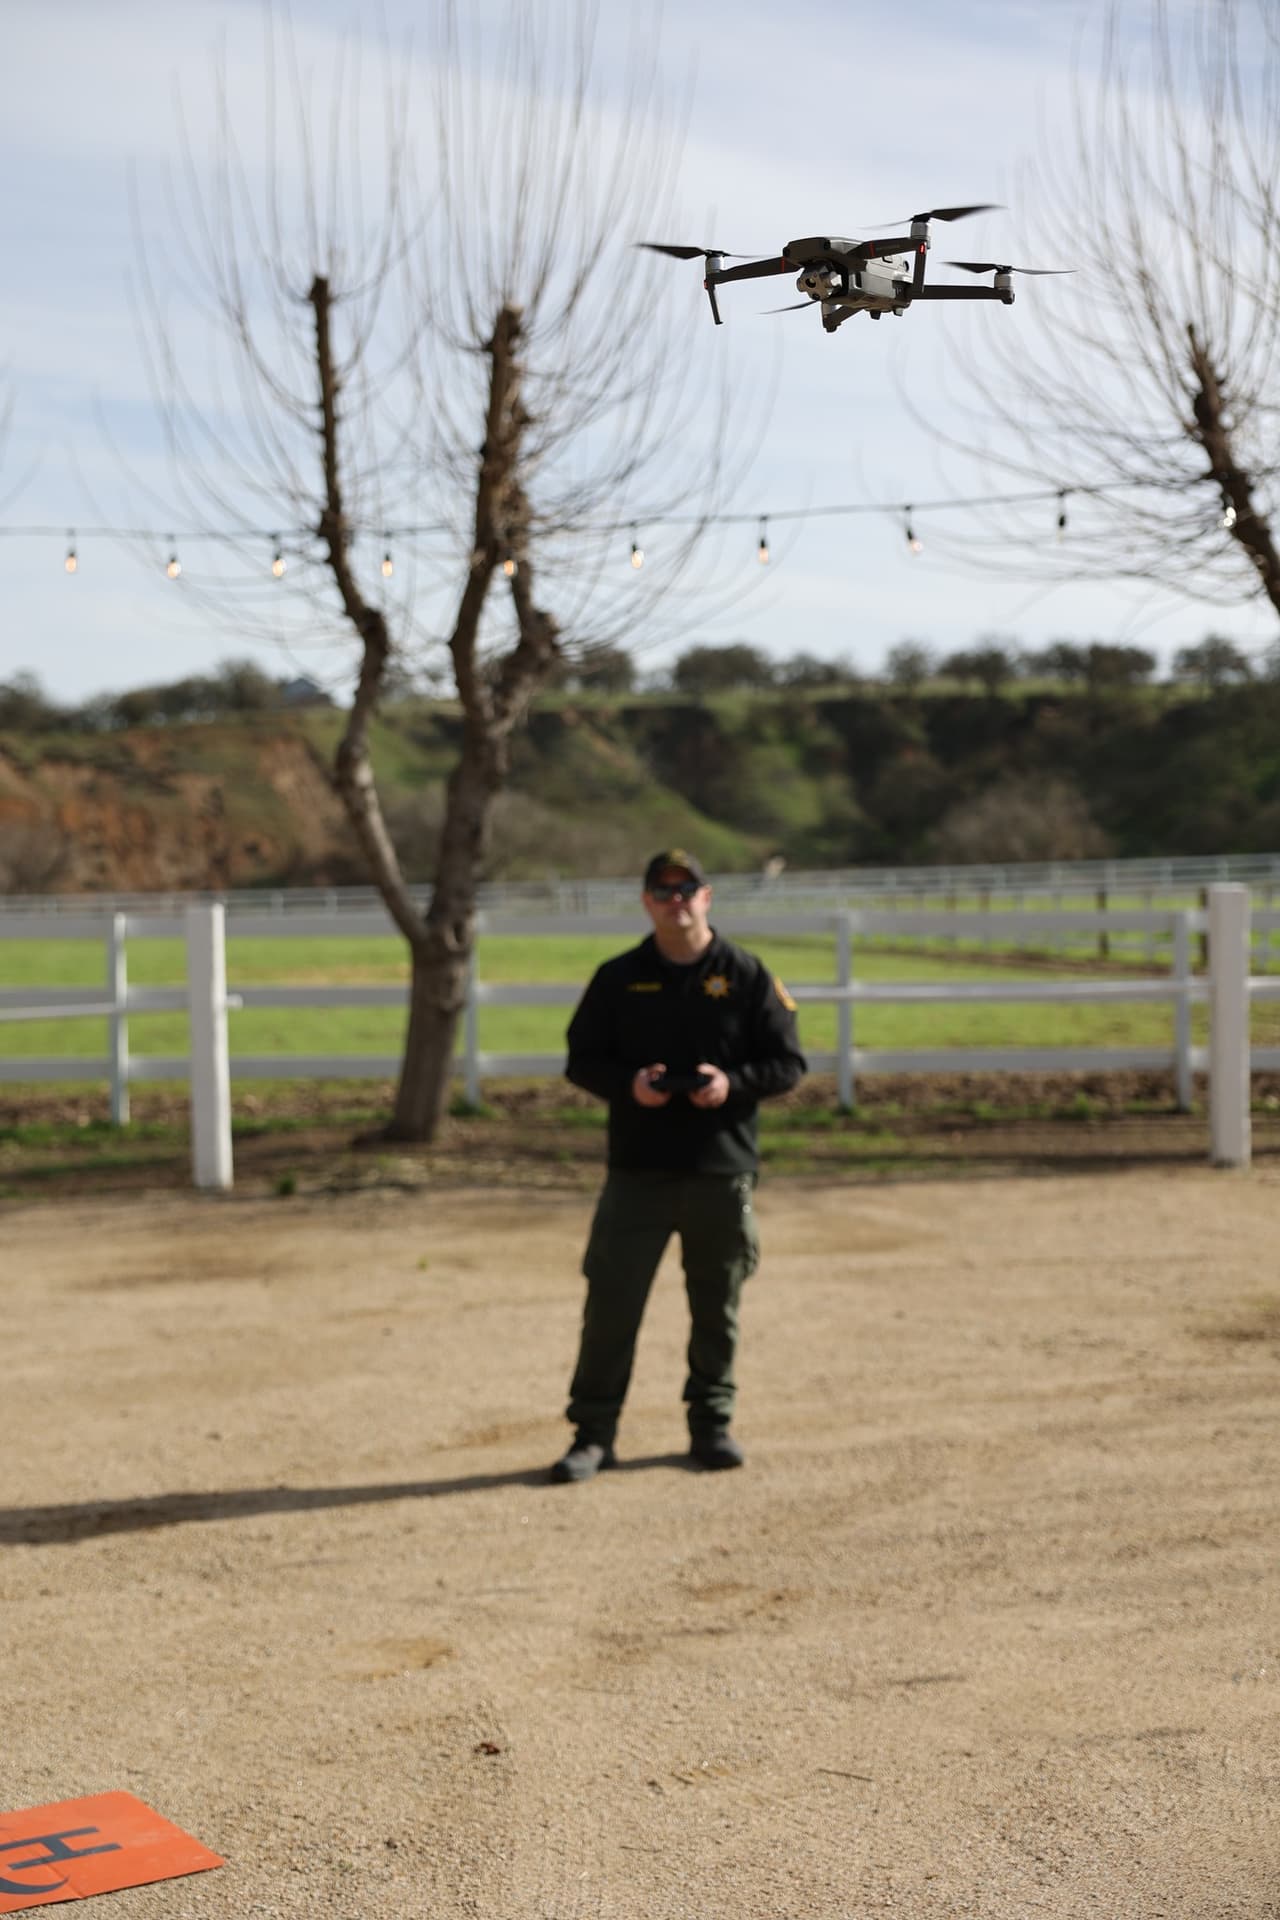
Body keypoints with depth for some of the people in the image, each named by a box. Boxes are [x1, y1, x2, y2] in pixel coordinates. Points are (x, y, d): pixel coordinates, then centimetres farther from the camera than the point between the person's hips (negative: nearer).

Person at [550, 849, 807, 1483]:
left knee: (717, 1306, 9)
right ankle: (593, 1432, 7)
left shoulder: (747, 975, 3)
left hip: (723, 1174, 0)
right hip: (636, 1171, 0)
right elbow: (581, 1059, 8)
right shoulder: (617, 978, 6)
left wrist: (733, 1083, -15)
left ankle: (711, 1423, 25)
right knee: (611, 1301, -2)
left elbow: (788, 1061, 4)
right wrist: (628, 1084, -12)